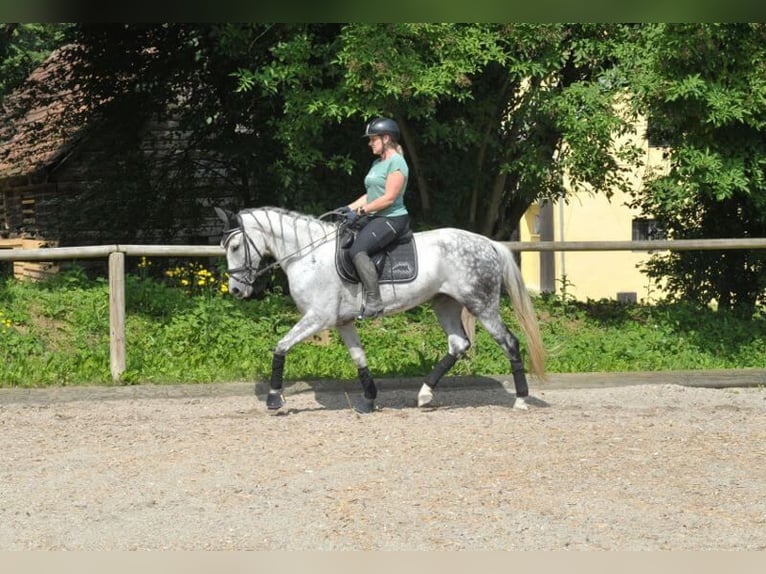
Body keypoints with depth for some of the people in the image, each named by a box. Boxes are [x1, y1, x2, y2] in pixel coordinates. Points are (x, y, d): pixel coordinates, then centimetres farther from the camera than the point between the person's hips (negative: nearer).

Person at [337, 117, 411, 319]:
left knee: (357, 249, -27)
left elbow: (389, 198, -19)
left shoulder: (396, 162, -12)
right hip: (377, 219, 11)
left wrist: (360, 211, -17)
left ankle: (374, 302, -30)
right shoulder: (377, 163, 19)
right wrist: (349, 208, 8)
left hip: (393, 219, -11)